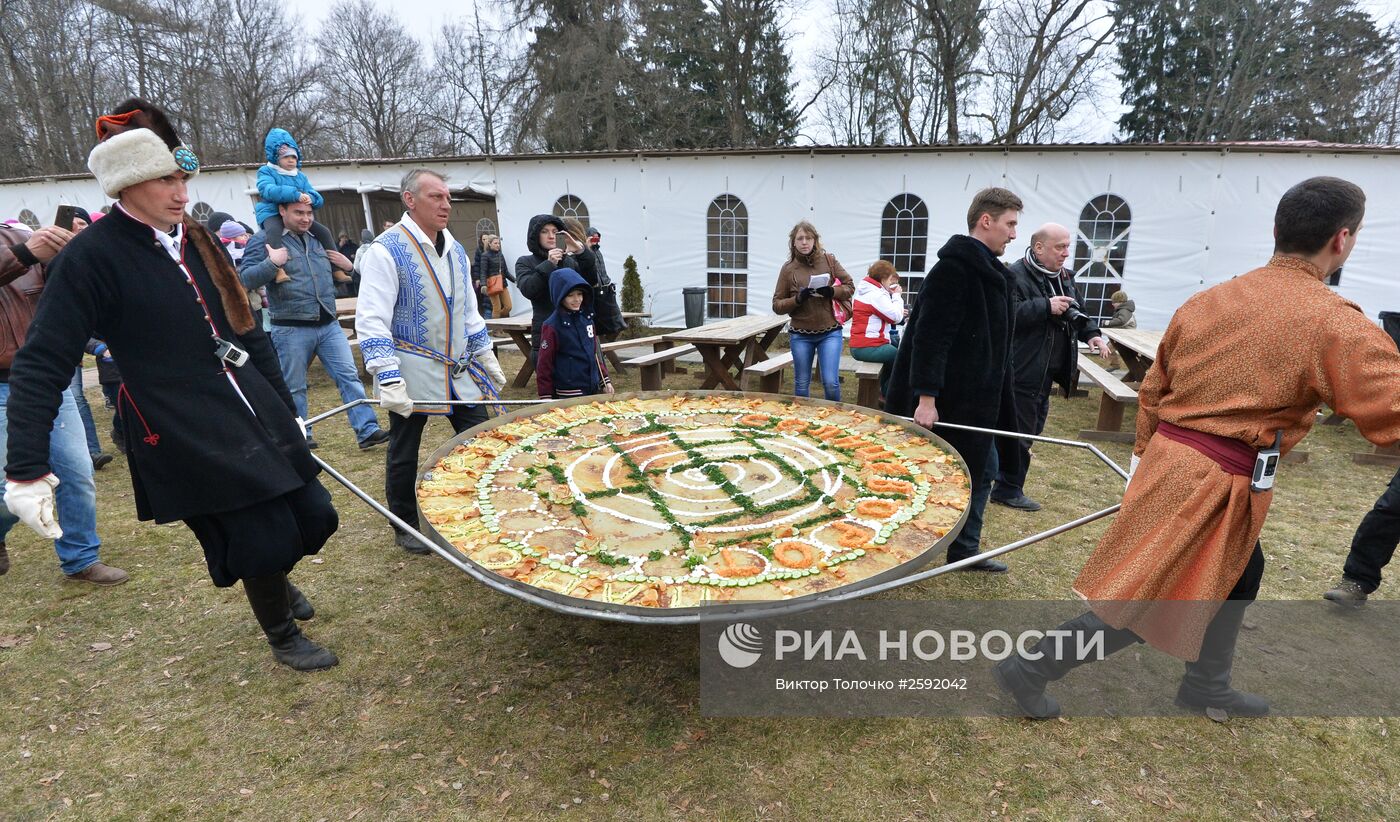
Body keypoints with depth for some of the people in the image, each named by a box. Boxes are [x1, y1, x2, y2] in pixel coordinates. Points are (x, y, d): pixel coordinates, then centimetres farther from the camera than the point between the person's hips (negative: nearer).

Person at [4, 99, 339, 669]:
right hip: (186, 441, -6)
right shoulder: (92, 257, -10)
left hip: (257, 419, 6)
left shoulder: (196, 240, 8)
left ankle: (276, 586, 44)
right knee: (264, 544, 1)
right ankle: (282, 636, 31)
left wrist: (284, 406, 18)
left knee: (313, 519, 9)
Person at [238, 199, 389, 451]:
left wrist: (348, 266, 9)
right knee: (294, 387, 6)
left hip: (329, 324, 4)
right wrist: (272, 263, -22)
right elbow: (244, 278, -8)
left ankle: (367, 431, -3)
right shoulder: (264, 239, 0)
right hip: (292, 329, -4)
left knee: (350, 376, -3)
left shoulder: (318, 238, 17)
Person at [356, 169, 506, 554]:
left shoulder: (455, 249, 10)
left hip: (461, 371, 6)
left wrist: (486, 357, 17)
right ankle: (406, 528, 27)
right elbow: (371, 320, -17)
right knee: (404, 455, 8)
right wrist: (389, 380, -24)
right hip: (412, 375, -6)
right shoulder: (387, 249, -11)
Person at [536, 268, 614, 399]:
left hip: (593, 390, 6)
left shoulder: (587, 319, 8)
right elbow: (544, 365, -8)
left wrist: (605, 381, 14)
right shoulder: (551, 326, -10)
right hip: (568, 395, -6)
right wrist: (546, 398, -9)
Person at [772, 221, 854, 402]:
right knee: (801, 383, 10)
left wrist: (832, 292, -13)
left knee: (831, 382, -5)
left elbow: (850, 286, 7)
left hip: (830, 332, 0)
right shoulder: (788, 268, 0)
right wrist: (797, 299, -17)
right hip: (800, 335, 0)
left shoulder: (828, 260, 2)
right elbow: (777, 305, 1)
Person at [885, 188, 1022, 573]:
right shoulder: (954, 268, -16)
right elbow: (929, 338, -23)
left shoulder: (988, 271, 14)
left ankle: (965, 550, 28)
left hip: (973, 400, 10)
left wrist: (995, 403, 22)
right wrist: (926, 397, -27)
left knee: (981, 470, 15)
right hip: (948, 402, -10)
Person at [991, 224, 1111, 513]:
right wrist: (1046, 306, -26)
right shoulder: (1016, 275, -14)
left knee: (1030, 430, 16)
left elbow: (1078, 311, 23)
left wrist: (1091, 333, 6)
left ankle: (1007, 485, 29)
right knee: (1018, 431, -3)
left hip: (1046, 372, 10)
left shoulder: (1063, 277, 14)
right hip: (1022, 372, -10)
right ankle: (1008, 489, 10)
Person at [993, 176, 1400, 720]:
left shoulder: (1204, 302, 7)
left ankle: (1206, 686, 44)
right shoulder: (1337, 325, -14)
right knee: (1146, 598, 3)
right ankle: (1029, 670, 7)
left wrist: (1145, 459, 23)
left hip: (1170, 463, 8)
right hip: (1215, 483, -8)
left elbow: (1152, 390, 13)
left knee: (1241, 571, 28)